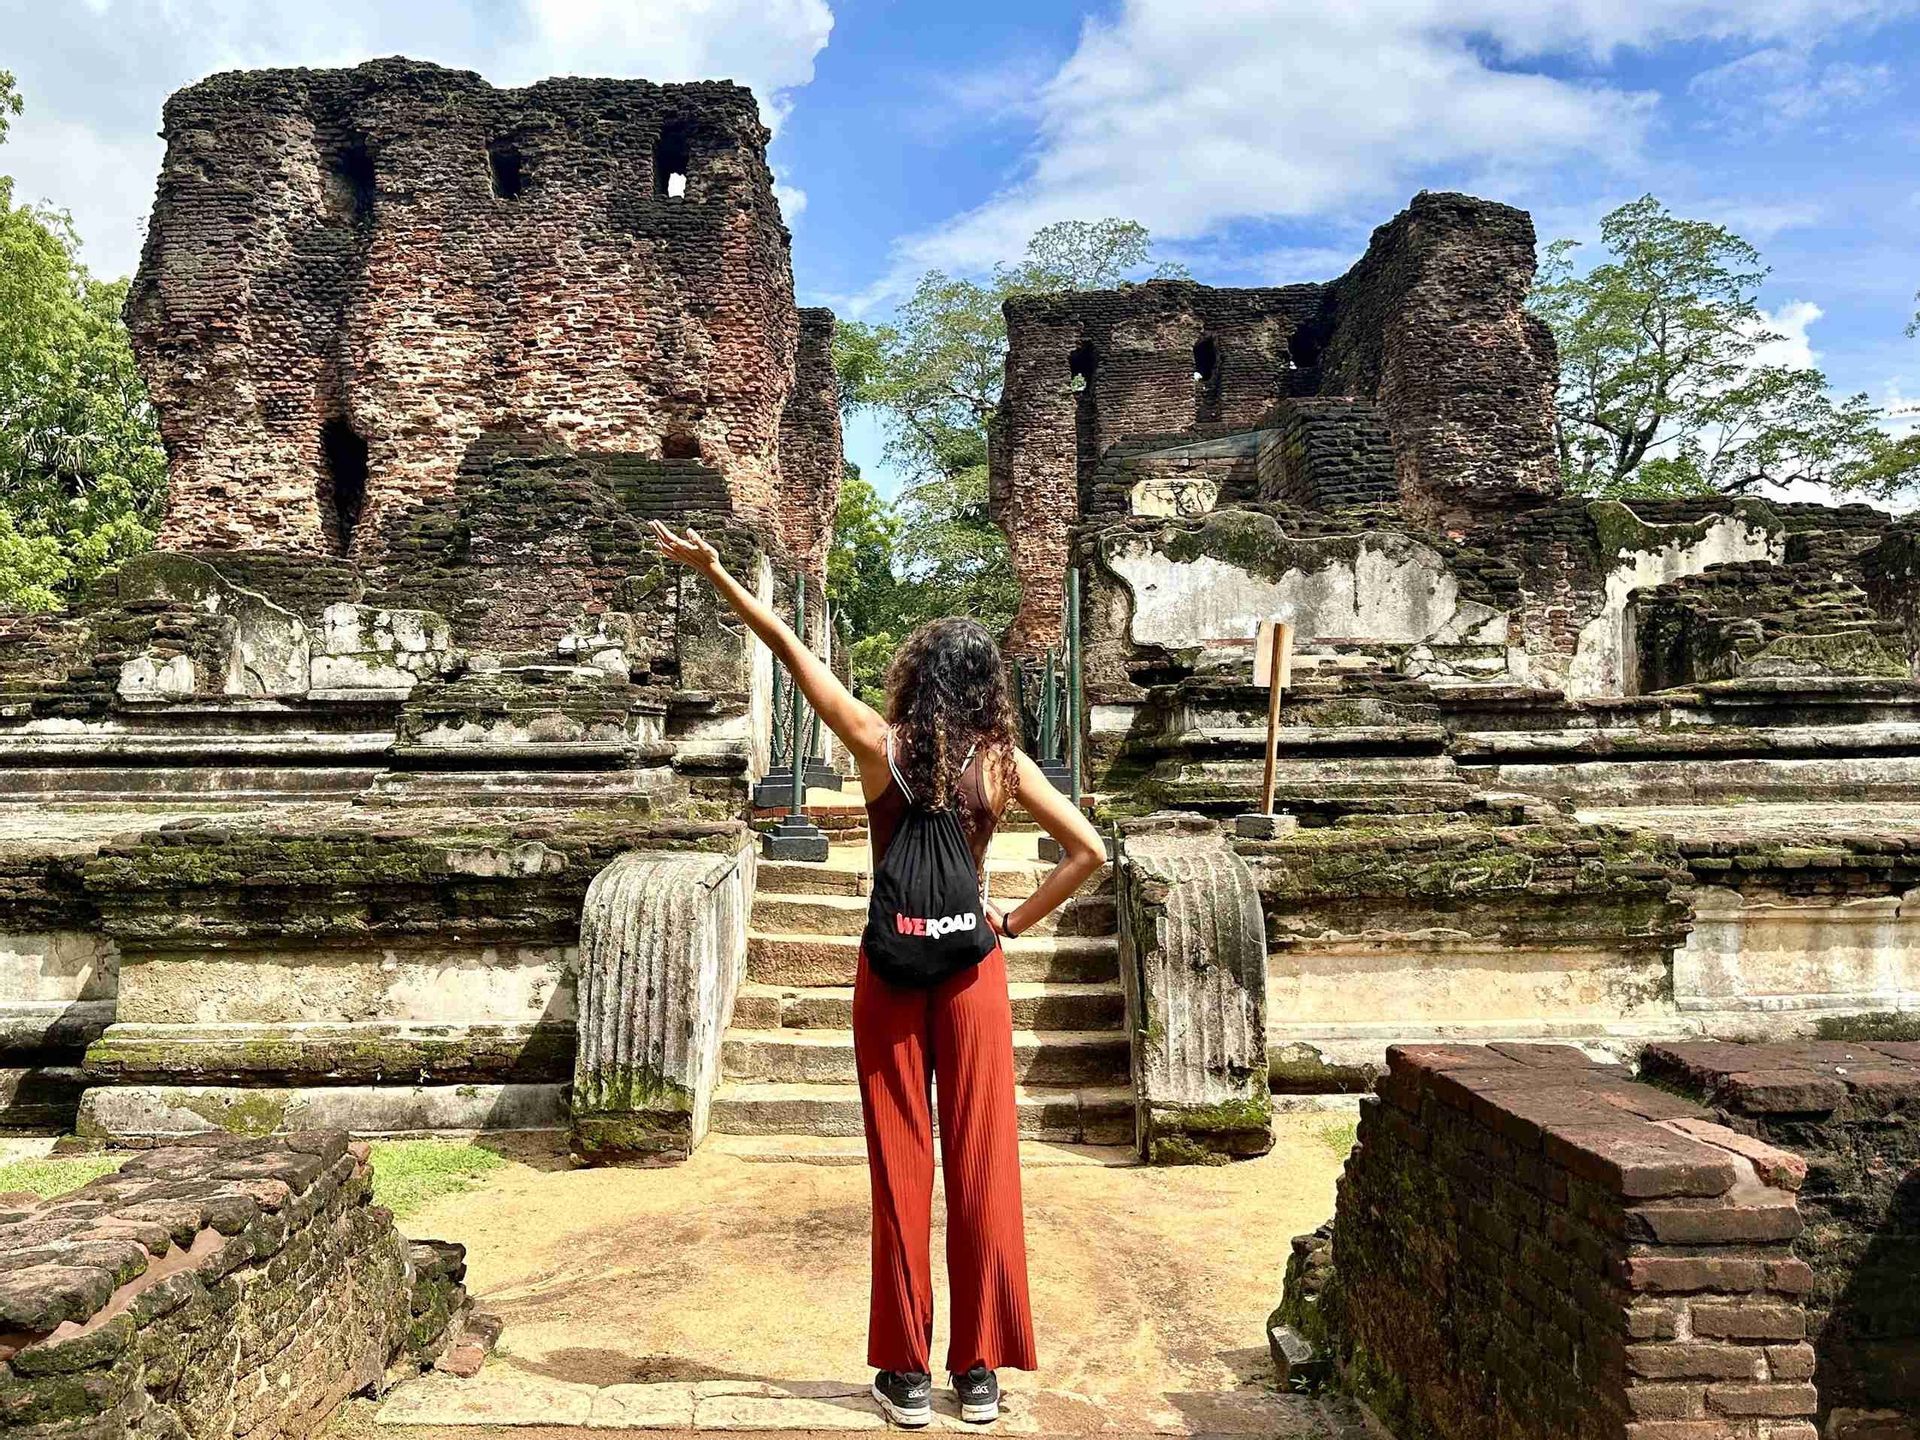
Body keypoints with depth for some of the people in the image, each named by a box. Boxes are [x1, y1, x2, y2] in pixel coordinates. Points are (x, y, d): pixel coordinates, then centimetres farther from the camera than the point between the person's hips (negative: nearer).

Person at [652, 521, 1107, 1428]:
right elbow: (1088, 851, -5)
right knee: (981, 1166, 8)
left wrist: (715, 573, 5)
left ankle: (907, 1374, 18)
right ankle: (979, 1370, 18)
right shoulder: (1002, 761, -4)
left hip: (890, 971, 0)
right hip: (972, 969, 0)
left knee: (901, 1168, 9)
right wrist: (1016, 922, 1)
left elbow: (789, 648, -2)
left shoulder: (879, 743, -7)